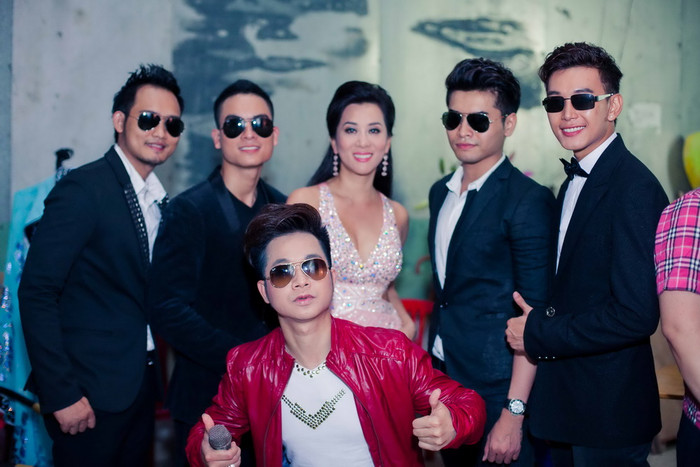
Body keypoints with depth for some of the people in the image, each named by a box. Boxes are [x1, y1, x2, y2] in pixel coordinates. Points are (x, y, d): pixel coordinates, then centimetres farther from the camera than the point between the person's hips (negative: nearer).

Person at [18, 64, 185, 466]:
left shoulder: (160, 201, 10)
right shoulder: (83, 189, -13)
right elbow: (37, 293, -17)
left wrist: (152, 373, 5)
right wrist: (61, 395, -19)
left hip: (140, 386, 7)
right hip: (91, 393, -7)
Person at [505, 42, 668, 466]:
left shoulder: (635, 188, -20)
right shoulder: (573, 183, 10)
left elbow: (636, 315, -26)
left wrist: (538, 333, -18)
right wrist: (541, 322, 2)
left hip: (610, 413, -8)